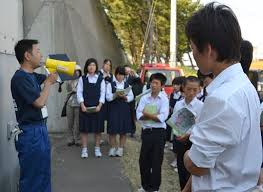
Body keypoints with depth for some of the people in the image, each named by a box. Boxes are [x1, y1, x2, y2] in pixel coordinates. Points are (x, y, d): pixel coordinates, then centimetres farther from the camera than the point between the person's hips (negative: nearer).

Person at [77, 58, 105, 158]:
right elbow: (79, 92, -1)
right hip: (85, 107, 0)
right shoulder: (82, 79, 3)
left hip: (97, 107, 1)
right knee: (84, 128, 3)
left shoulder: (100, 79, 3)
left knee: (98, 128, 6)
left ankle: (97, 149, 18)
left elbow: (103, 93, 1)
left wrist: (99, 105, -10)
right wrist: (82, 105, -12)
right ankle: (84, 149, 12)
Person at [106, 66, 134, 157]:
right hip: (113, 109, -2)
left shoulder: (127, 85, 9)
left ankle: (120, 148, 16)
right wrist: (116, 95, -22)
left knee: (123, 130, 5)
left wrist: (125, 97, -14)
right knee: (113, 130, 0)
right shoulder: (110, 84, 2)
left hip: (124, 109, 2)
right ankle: (112, 148, 13)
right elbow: (108, 97, -6)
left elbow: (131, 97, 4)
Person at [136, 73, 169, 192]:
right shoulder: (144, 98, 4)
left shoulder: (164, 99, -5)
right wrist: (154, 116, -16)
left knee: (156, 161, 6)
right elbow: (139, 115, -5)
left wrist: (147, 114, -11)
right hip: (146, 132, 3)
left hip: (158, 133, -3)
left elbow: (162, 117, -17)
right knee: (143, 160, 11)